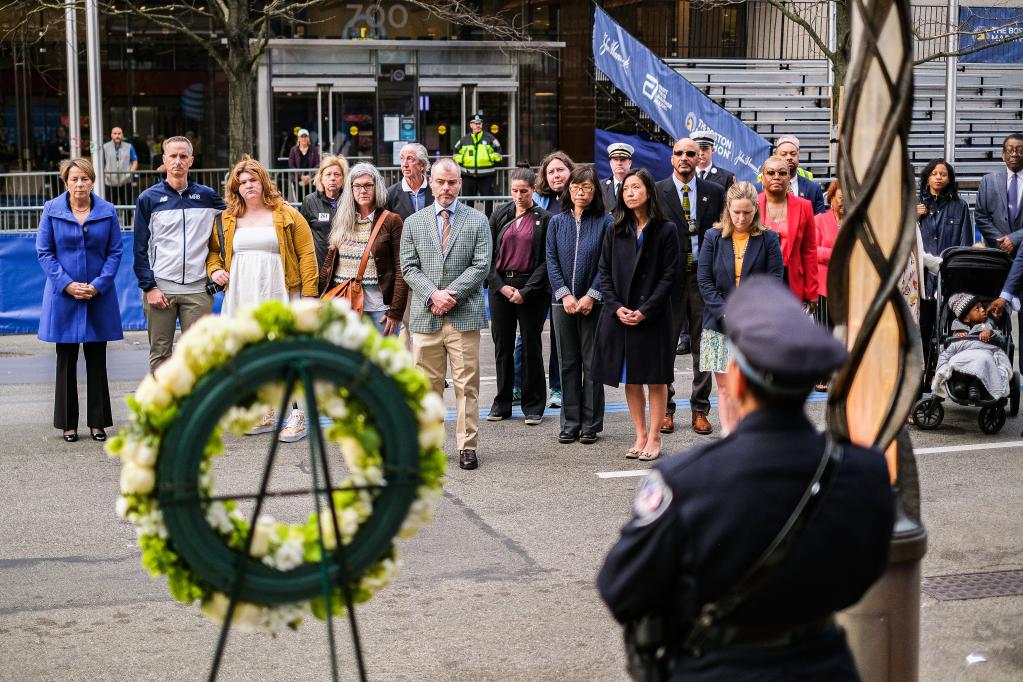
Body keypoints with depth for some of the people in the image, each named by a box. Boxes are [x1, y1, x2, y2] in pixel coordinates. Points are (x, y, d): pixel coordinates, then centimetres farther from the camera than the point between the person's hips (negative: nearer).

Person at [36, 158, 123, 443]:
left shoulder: (107, 211, 0)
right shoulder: (52, 210, -1)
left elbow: (115, 252, 2)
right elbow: (44, 252, -1)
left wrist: (98, 285, -11)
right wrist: (67, 285, -12)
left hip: (99, 296, 1)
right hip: (63, 296, 0)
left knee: (97, 360, 6)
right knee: (66, 360, 6)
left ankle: (98, 422, 15)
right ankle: (68, 424, 15)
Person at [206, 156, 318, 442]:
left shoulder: (287, 215, 2)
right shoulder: (227, 220, 13)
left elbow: (306, 254, -1)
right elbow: (213, 250, 26)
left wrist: (309, 293, -8)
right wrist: (214, 269, 4)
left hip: (278, 295, -4)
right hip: (241, 298, 4)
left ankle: (298, 416, -5)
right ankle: (265, 414, 17)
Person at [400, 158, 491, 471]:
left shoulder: (477, 221, 5)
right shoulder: (414, 223, 11)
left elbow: (481, 266, -2)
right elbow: (408, 267, 5)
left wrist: (451, 294, -12)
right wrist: (433, 295, -11)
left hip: (464, 314, -1)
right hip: (425, 316, 2)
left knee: (467, 384, 0)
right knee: (427, 384, 6)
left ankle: (467, 446, 6)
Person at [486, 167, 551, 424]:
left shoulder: (544, 219, 0)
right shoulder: (499, 216, 7)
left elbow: (546, 260, -4)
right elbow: (489, 254, 6)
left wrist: (526, 291, -11)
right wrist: (500, 286, -6)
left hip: (532, 289, -3)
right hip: (500, 285, 3)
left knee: (531, 346, 2)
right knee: (502, 346, 6)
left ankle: (533, 406, 9)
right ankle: (502, 403, 16)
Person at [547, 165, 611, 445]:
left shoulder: (605, 222, -1)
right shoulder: (557, 222, 8)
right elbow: (552, 261, 4)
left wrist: (591, 296, -13)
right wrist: (565, 295, -8)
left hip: (593, 303, -3)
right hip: (563, 302, 3)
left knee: (592, 363, 2)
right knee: (568, 362, 7)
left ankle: (591, 424, 9)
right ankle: (570, 424, 14)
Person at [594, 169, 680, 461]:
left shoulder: (666, 230, -3)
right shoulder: (615, 232, 8)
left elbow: (669, 275, -7)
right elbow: (604, 272, 7)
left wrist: (645, 311, -14)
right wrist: (616, 307, -7)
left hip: (652, 316, -3)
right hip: (619, 316, 4)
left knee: (655, 379, 2)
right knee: (630, 379, 7)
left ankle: (654, 438, 10)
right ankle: (640, 436, 16)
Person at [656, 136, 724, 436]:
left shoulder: (714, 192, 7)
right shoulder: (656, 192, 2)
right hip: (669, 276, -1)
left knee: (704, 347, 6)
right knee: (664, 346, 3)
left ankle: (700, 409, 15)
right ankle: (665, 408, 13)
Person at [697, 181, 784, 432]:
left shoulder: (768, 239, 2)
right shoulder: (713, 237, 4)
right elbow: (704, 281, 0)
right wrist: (725, 313, -10)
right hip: (720, 326, 1)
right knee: (725, 388, 2)